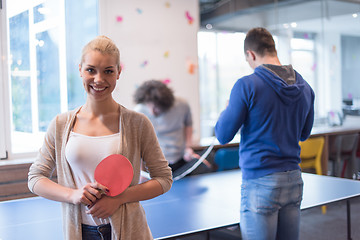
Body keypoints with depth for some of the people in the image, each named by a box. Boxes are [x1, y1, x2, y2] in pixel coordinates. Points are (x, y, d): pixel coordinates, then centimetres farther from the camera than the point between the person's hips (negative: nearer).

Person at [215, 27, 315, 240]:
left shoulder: (246, 86, -13)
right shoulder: (304, 87, 6)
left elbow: (223, 135, -8)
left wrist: (227, 109, 11)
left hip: (260, 183, -6)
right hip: (294, 180, 6)